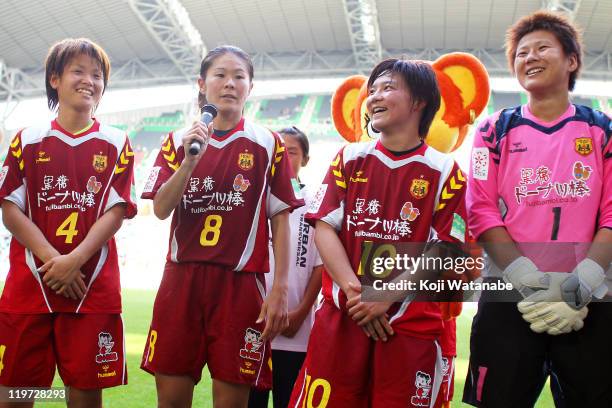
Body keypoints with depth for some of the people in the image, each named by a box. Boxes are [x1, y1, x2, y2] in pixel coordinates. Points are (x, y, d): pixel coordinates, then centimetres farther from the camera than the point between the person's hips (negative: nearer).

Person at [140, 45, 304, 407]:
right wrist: (190, 160, -13)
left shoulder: (267, 144, 3)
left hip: (241, 283, -2)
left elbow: (280, 218, 1)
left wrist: (280, 289, -6)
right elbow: (161, 210, 1)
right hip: (182, 279, 2)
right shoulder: (180, 141, 10)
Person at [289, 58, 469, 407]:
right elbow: (324, 226, 2)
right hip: (341, 316, 2)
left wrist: (385, 296, -14)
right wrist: (355, 291, -12)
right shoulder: (350, 159, 11)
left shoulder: (444, 171, 3)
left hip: (411, 325, -2)